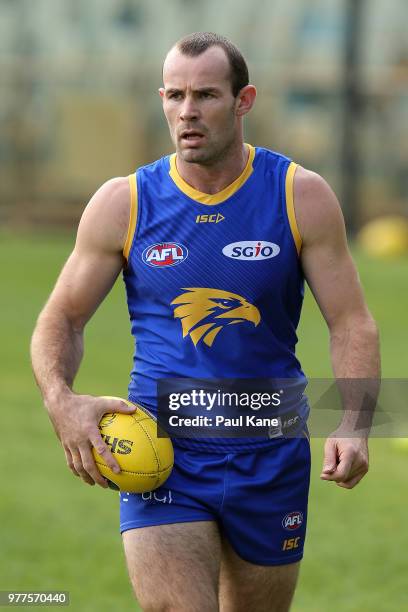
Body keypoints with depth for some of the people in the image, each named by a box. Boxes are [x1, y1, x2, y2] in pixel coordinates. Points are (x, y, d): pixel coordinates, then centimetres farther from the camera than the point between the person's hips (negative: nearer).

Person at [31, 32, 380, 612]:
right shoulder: (122, 204, -1)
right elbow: (61, 320, 7)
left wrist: (351, 424, -18)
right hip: (160, 454, -1)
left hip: (271, 456, 1)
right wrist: (61, 401, -14)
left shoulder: (300, 197, -2)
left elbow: (352, 322, 0)